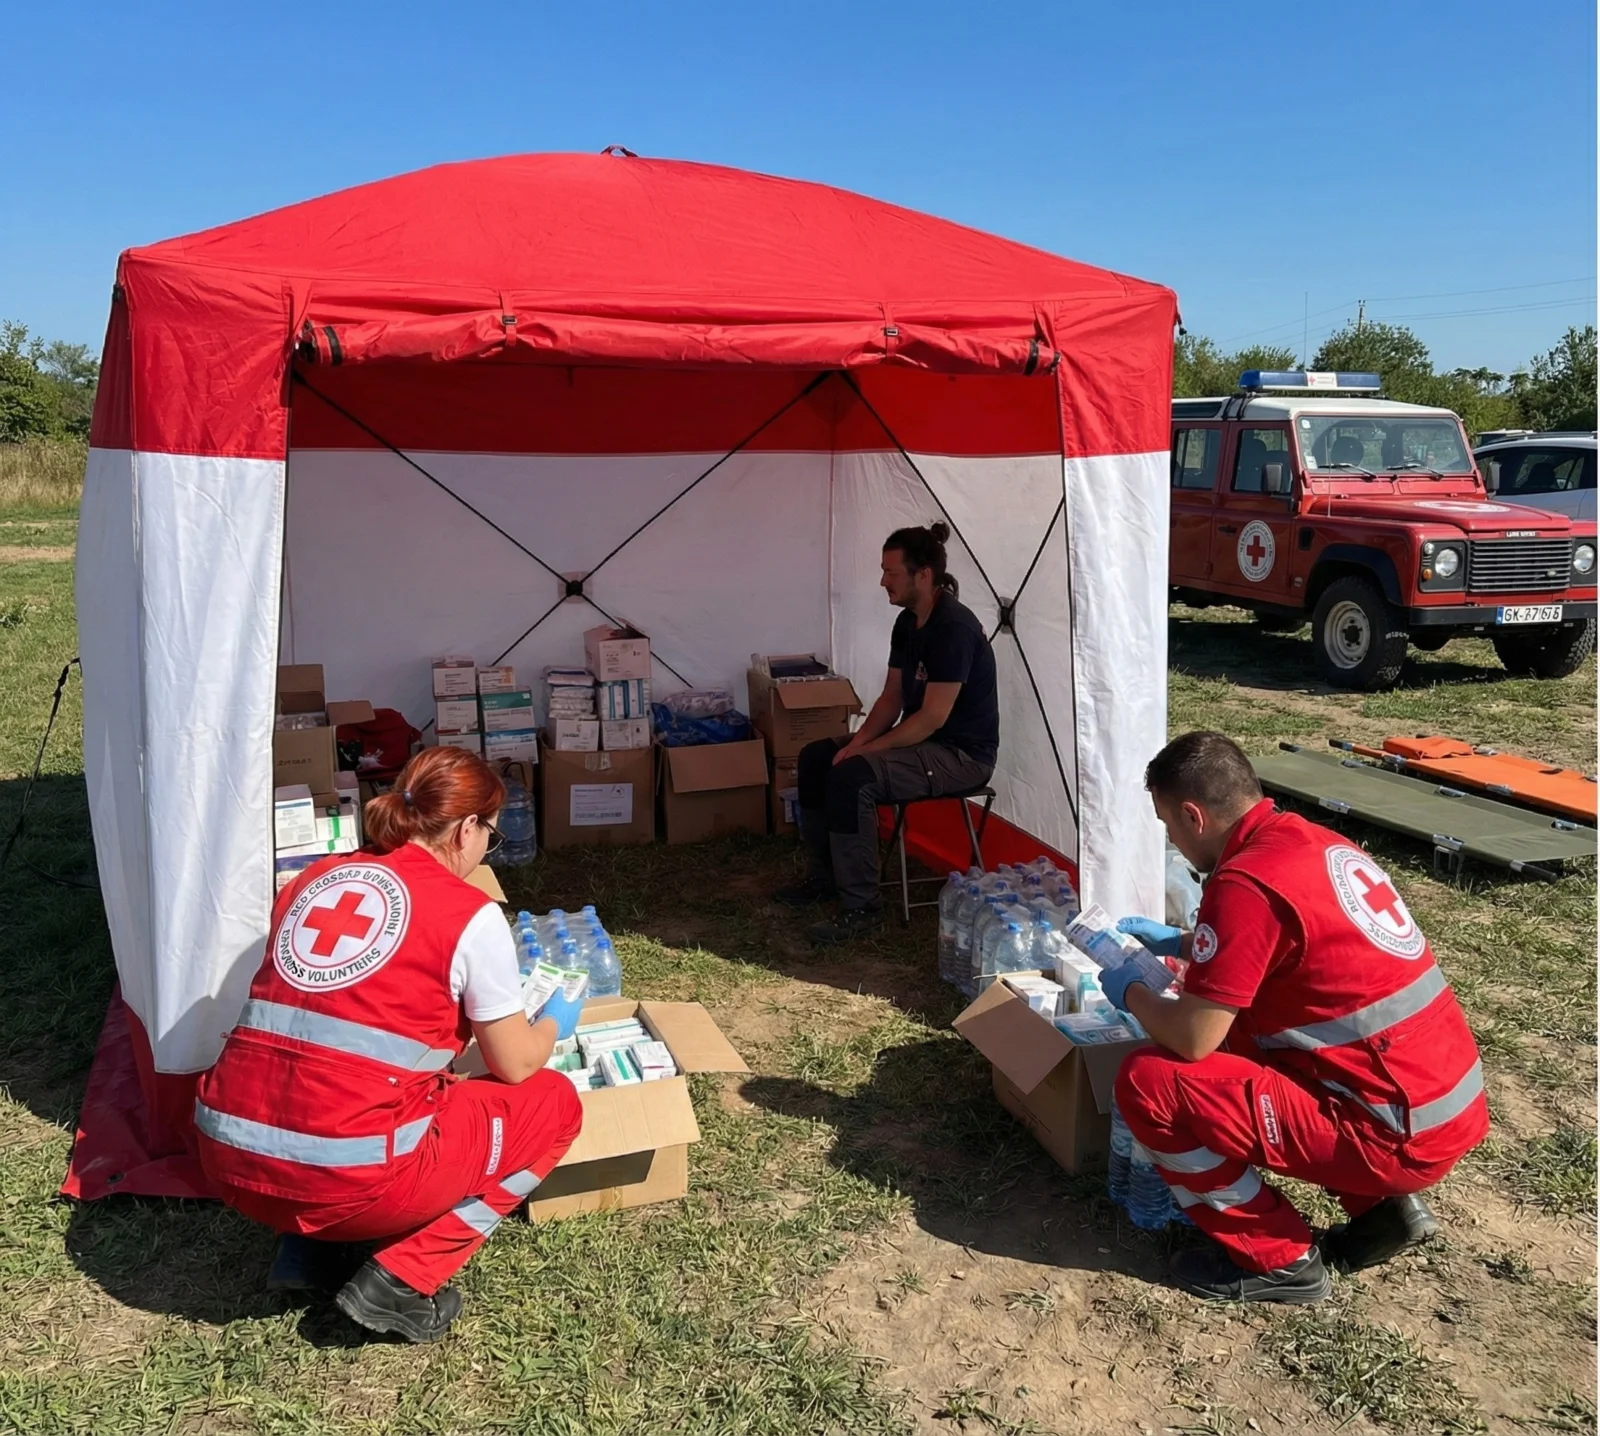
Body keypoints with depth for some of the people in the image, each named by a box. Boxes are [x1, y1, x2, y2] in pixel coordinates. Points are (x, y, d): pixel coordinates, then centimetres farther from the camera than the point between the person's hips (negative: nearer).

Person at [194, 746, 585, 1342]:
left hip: (229, 1158, 7)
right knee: (553, 1102, 13)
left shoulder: (315, 878, 11)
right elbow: (516, 1065, 4)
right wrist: (554, 1021, 26)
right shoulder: (472, 915, -5)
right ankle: (401, 1280, 5)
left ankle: (307, 1244, 18)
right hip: (350, 1176, -7)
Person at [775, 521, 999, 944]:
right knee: (815, 757, 6)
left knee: (853, 777, -29)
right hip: (921, 739, 10)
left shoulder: (954, 627, -23)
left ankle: (861, 907, -19)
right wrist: (857, 741, -6)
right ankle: (823, 877, 17)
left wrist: (866, 749, -19)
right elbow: (891, 698, 11)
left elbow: (932, 717, -26)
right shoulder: (907, 623, 6)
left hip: (962, 754, -10)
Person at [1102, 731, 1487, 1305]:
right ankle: (1383, 1206, 19)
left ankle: (1277, 1259, 5)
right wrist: (1179, 944, 30)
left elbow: (1193, 1038, -18)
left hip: (1402, 1136, -9)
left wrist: (1132, 993, 2)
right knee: (1238, 1034, 26)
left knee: (1149, 1082, -12)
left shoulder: (1244, 882, -20)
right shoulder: (1319, 843, 7)